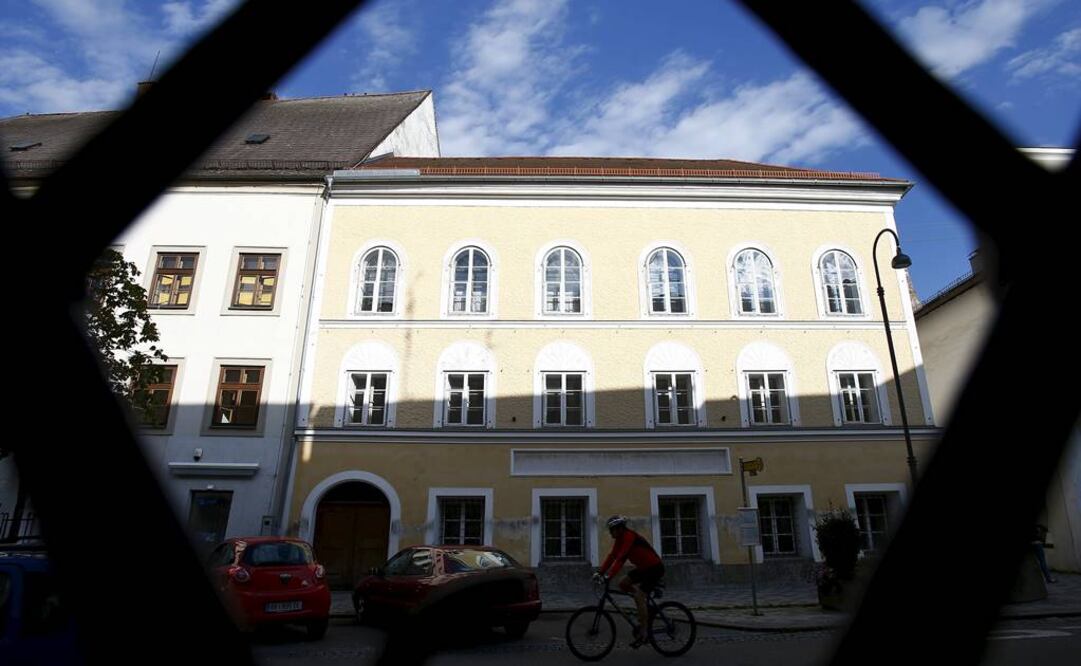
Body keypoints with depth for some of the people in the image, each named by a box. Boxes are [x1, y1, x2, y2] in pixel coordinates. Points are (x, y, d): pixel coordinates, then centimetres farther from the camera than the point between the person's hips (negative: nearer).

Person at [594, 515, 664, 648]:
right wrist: (600, 572, -7)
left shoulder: (629, 536, -25)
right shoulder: (619, 539, 2)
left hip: (655, 568, -9)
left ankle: (643, 632, -6)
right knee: (623, 584, 0)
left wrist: (609, 575, -38)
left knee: (639, 595, -17)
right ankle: (645, 608, 14)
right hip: (643, 567, 9)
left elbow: (621, 558, -33)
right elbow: (612, 556, 1)